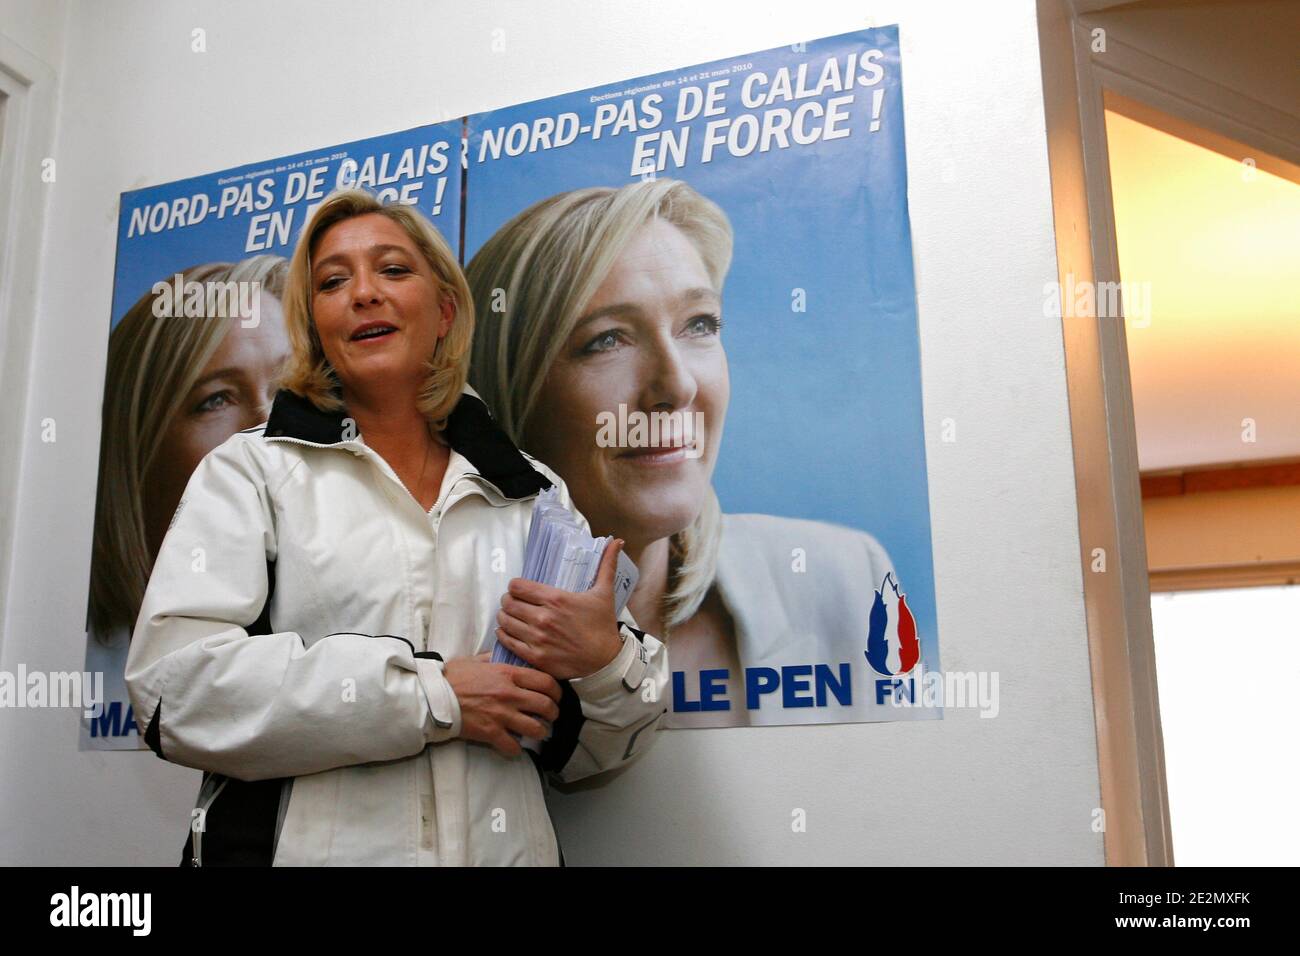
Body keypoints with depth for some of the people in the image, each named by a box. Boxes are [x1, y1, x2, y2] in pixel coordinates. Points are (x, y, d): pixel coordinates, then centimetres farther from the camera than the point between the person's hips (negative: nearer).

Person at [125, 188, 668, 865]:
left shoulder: (536, 492, 4)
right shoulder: (251, 471, 0)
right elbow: (175, 685, -13)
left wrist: (604, 658, -14)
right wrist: (433, 695, -17)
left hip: (506, 847, 2)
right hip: (307, 848, -1)